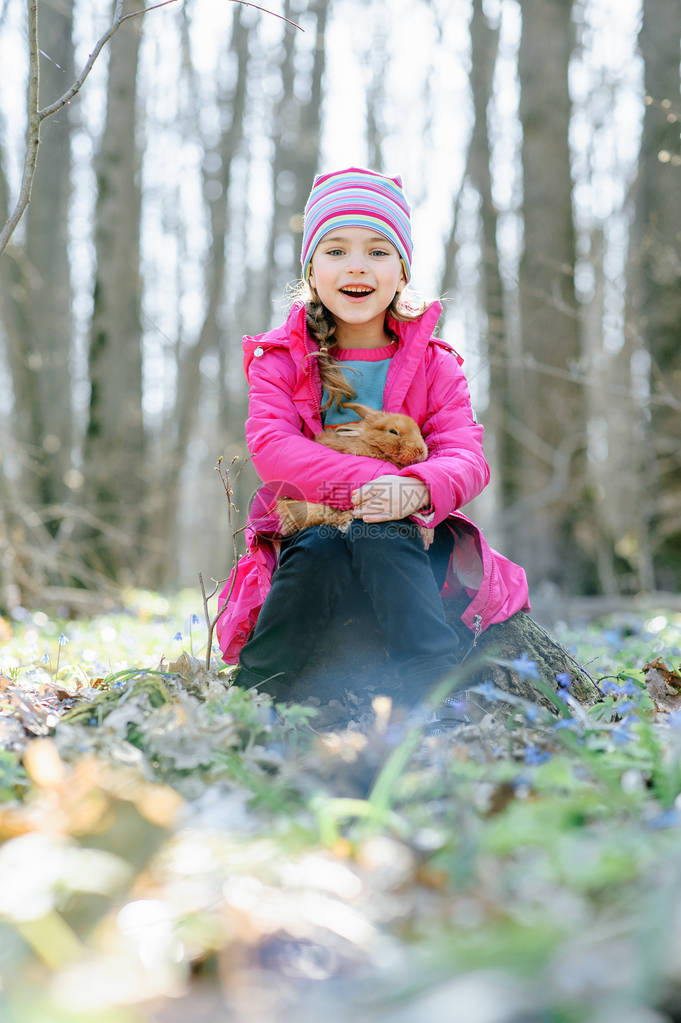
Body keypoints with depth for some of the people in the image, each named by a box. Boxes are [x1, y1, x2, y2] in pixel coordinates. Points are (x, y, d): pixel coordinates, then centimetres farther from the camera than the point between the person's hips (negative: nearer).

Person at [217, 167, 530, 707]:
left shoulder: (432, 363, 6)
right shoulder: (280, 359, 4)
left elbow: (466, 458, -7)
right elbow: (270, 444, -14)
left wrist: (415, 489, -34)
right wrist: (369, 480, -30)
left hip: (407, 537, 0)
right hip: (308, 527, 0)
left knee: (379, 539, -36)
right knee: (318, 553, -36)